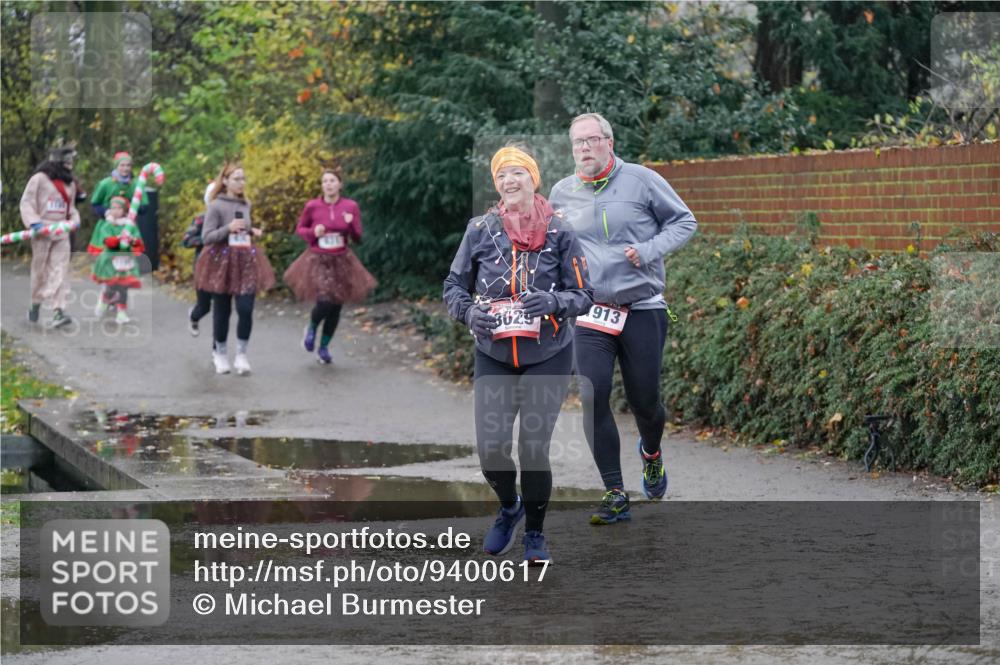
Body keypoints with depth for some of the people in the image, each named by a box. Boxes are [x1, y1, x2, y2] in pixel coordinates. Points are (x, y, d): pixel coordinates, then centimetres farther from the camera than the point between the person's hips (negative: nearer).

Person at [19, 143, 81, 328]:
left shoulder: (70, 184, 17)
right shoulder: (39, 179, -2)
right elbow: (26, 202, -4)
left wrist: (74, 220, 6)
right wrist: (33, 221, -17)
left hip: (61, 231, 4)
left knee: (60, 270, -8)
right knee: (40, 270, 5)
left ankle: (59, 311, -16)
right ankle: (35, 304, 24)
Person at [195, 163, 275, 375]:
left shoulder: (246, 205, 9)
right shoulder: (216, 206, -9)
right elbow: (206, 238, -12)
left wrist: (254, 232, 6)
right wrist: (228, 228, -24)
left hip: (246, 261, 4)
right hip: (222, 262, -4)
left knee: (246, 309, -9)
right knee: (222, 310, 6)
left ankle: (241, 355, 1)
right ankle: (220, 353, 23)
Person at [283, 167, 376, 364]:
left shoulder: (351, 207, -4)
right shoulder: (312, 207, -7)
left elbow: (357, 239, 2)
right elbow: (299, 228, 8)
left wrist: (351, 225, -18)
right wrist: (313, 233, -13)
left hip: (341, 261, 3)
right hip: (318, 260, -3)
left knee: (336, 307, 6)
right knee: (325, 302, -17)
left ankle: (324, 347, 25)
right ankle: (311, 328, 17)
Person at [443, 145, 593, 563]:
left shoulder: (559, 233, -4)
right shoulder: (480, 230, -1)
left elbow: (583, 295, -1)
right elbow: (454, 286, 7)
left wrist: (553, 301, -21)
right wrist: (469, 312, -14)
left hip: (548, 357, -1)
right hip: (493, 356, 1)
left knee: (534, 449, -4)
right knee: (490, 448, -7)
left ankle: (534, 534, 19)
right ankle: (509, 508, 27)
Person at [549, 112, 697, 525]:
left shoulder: (641, 181, -3)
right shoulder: (562, 193, 6)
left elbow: (684, 221, 3)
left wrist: (649, 251, -11)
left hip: (643, 309, -1)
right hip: (589, 312, 2)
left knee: (643, 399, 5)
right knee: (592, 397, -14)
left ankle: (651, 452, 42)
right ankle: (615, 495, -7)